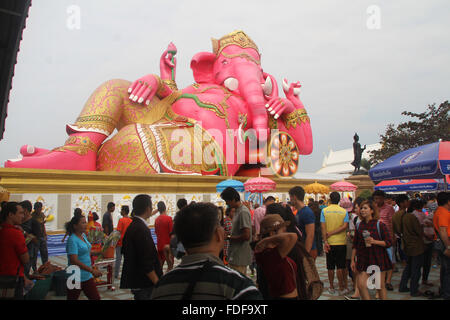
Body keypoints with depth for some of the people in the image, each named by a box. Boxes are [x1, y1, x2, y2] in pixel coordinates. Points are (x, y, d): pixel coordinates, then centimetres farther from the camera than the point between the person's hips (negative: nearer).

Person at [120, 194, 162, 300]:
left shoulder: (131, 227, 9)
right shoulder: (142, 229, -21)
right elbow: (146, 264, -23)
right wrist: (158, 283, -17)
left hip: (135, 281, 9)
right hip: (144, 284, -9)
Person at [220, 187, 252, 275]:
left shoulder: (243, 212, -17)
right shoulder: (238, 210, 14)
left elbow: (246, 236, -23)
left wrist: (229, 237, -14)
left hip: (239, 258, -10)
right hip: (237, 256, 10)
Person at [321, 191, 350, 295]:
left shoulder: (324, 211, -4)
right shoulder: (344, 211, -2)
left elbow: (323, 227, -8)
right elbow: (345, 226, -12)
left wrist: (325, 241, -7)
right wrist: (332, 233, -9)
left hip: (330, 243, 0)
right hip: (341, 242, 0)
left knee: (330, 267, 10)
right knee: (340, 267, 6)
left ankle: (331, 288, 19)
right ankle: (341, 288, 9)